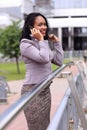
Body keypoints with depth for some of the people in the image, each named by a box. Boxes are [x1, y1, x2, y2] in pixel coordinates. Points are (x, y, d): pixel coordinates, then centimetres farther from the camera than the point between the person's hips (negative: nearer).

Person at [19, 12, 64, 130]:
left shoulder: (43, 44, 14)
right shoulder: (25, 44, -10)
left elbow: (59, 61, 12)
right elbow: (44, 58, -23)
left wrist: (57, 43, 10)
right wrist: (41, 40, -13)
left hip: (45, 89, 8)